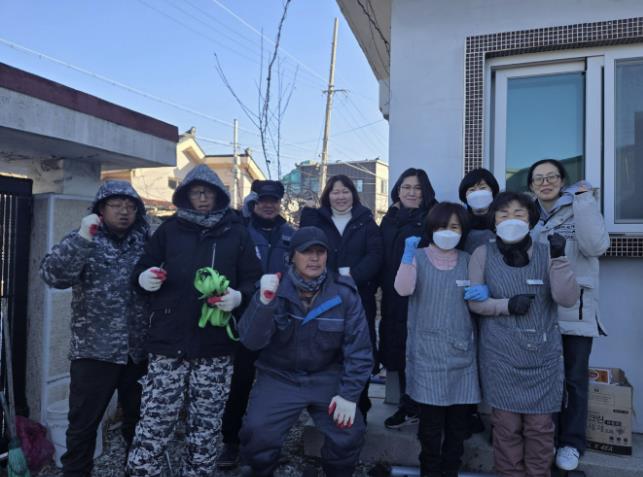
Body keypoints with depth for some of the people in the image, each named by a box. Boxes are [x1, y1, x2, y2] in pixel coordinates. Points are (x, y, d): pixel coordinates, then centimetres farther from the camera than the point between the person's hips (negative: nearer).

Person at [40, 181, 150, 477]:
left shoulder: (146, 243, 6)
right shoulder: (83, 241, -2)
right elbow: (52, 275, -17)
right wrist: (82, 240, -29)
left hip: (138, 352, 3)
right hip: (94, 351, -2)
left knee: (138, 420, 15)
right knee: (83, 425, 6)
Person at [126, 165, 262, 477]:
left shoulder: (236, 234, 7)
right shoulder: (169, 229, 8)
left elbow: (254, 280, 7)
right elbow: (141, 270, 12)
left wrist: (239, 297, -14)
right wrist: (144, 278, -11)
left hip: (215, 348, 1)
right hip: (169, 343, 0)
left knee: (205, 430, 11)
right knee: (154, 426, -1)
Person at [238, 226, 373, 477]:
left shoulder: (344, 292, -10)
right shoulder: (275, 288, -10)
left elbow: (358, 348, -5)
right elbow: (251, 341, -18)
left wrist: (350, 394, -11)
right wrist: (264, 302, -35)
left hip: (327, 377, 1)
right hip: (279, 377, 0)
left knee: (349, 433, -14)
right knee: (257, 432, -17)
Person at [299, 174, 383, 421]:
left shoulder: (366, 222, 10)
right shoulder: (315, 220, 10)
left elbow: (375, 254, -4)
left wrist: (352, 275, -19)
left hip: (359, 296, 0)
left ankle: (359, 408, 19)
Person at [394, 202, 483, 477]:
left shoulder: (467, 260, 11)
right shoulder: (418, 256, 3)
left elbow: (477, 296, 15)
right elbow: (403, 289, -13)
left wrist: (484, 292, -7)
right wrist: (408, 253, -24)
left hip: (461, 350, 3)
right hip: (427, 351, -3)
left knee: (458, 422, 9)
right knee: (431, 422, 0)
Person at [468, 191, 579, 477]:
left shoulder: (545, 253, 1)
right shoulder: (483, 254, 0)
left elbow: (568, 299, -8)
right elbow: (474, 302, 0)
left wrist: (559, 258, -19)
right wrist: (506, 305, -17)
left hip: (542, 356, 1)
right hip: (501, 356, -1)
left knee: (540, 427, 8)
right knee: (506, 425, 7)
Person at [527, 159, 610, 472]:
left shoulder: (579, 208, -2)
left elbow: (596, 247, -19)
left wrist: (585, 201, -18)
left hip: (575, 308, -3)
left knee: (574, 377, 6)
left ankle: (571, 442, 20)